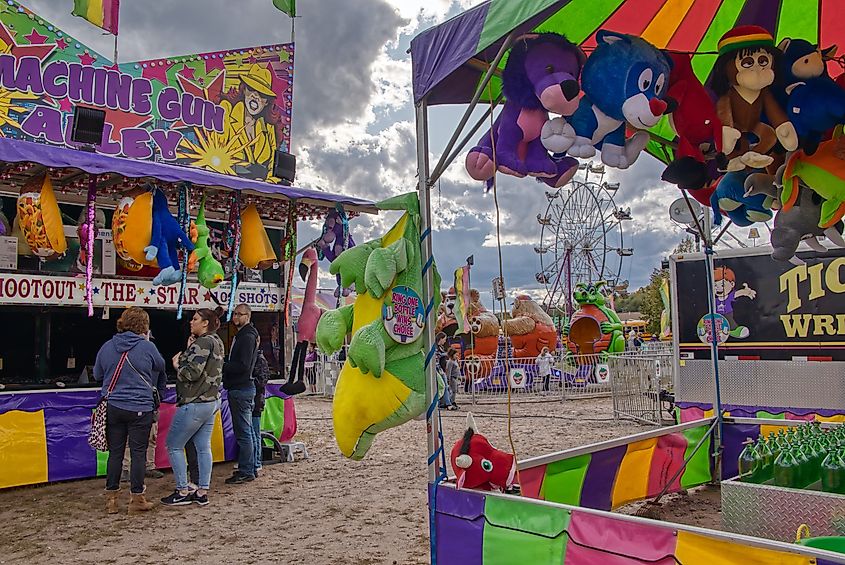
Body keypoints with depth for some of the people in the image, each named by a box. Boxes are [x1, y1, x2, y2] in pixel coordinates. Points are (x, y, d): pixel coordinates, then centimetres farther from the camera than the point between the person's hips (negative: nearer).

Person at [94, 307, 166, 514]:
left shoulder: (107, 347, 2)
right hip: (140, 408, -4)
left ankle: (111, 499, 19)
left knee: (115, 453, 12)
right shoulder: (147, 347, -9)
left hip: (113, 408, 4)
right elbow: (160, 368, 10)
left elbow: (97, 375, 15)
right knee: (138, 453, 5)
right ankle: (136, 499, 12)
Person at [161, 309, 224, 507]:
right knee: (203, 447, 11)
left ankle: (183, 492, 7)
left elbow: (192, 373, -23)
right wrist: (189, 350, 5)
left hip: (195, 404, -10)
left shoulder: (203, 342, -17)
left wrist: (177, 364, -5)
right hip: (212, 401, 10)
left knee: (174, 446, 3)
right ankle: (202, 492, 14)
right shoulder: (216, 342, 14)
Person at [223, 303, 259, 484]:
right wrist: (224, 366, 5)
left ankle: (245, 472, -2)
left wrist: (221, 366, -15)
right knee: (246, 431, 14)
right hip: (241, 388, 11)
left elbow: (243, 365, -21)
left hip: (241, 389, -11)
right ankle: (250, 468, 22)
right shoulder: (241, 335, 19)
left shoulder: (247, 337, -13)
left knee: (243, 432, -7)